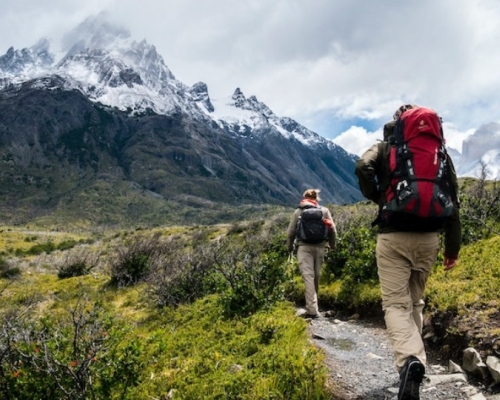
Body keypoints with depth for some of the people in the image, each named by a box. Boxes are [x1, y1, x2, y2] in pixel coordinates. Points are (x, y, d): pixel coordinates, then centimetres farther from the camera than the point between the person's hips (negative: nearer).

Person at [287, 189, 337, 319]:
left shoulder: (298, 211, 6)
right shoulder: (324, 211, 9)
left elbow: (290, 232, 8)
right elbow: (332, 230, 7)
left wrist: (290, 247, 23)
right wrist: (332, 245, 23)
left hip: (304, 247, -2)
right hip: (319, 247, 2)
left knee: (308, 276, -7)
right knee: (316, 276, 14)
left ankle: (312, 310, -16)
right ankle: (312, 306, 25)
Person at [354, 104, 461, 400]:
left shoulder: (385, 147, 5)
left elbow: (363, 168, -16)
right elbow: (452, 199, 7)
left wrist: (377, 197, 3)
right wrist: (453, 246, 10)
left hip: (393, 235, -3)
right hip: (428, 237, 3)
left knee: (396, 303, -3)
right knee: (415, 301, 19)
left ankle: (410, 360, -27)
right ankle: (414, 358, 24)